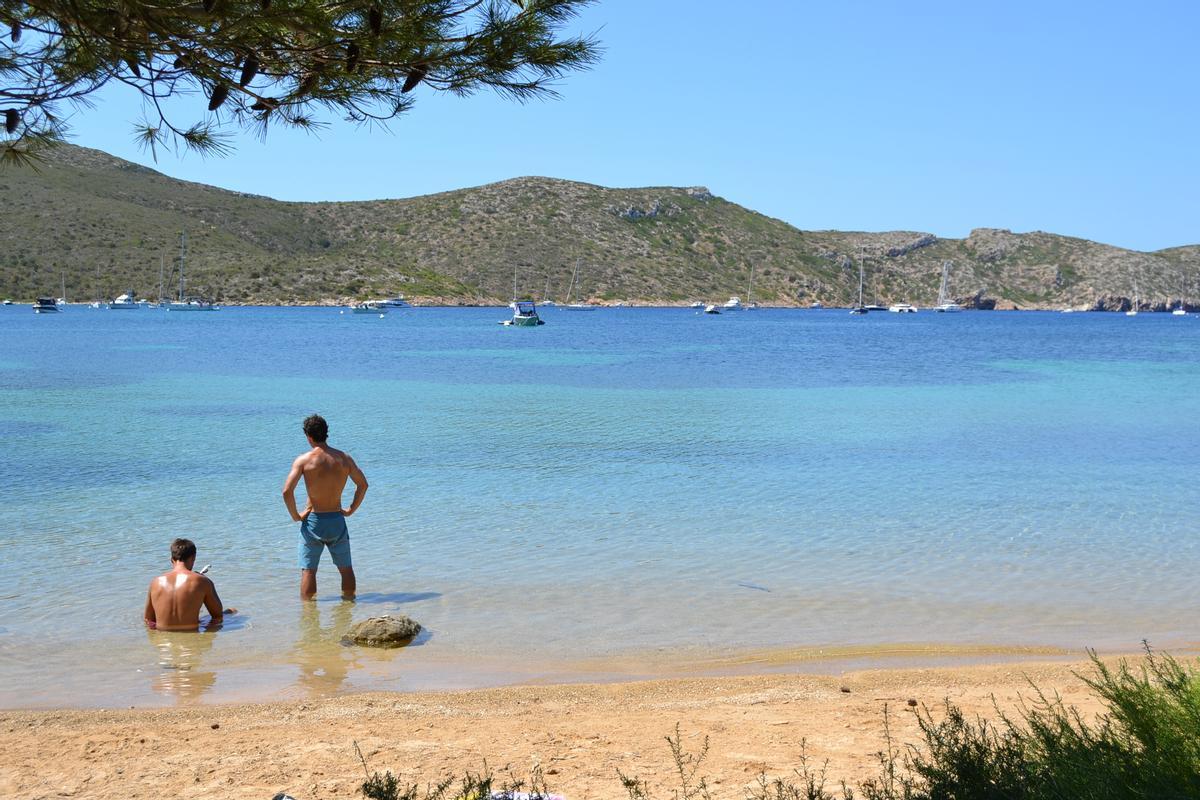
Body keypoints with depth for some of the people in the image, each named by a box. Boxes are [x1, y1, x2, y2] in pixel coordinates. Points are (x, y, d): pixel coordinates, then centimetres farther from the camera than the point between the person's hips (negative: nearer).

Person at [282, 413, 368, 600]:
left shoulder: (303, 460, -11)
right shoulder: (344, 458, -1)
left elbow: (287, 491, -18)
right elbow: (363, 485, 4)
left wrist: (295, 515, -6)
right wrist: (351, 509, 13)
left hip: (313, 521, -2)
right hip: (337, 520, 3)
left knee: (308, 570, 5)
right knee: (346, 568, 16)